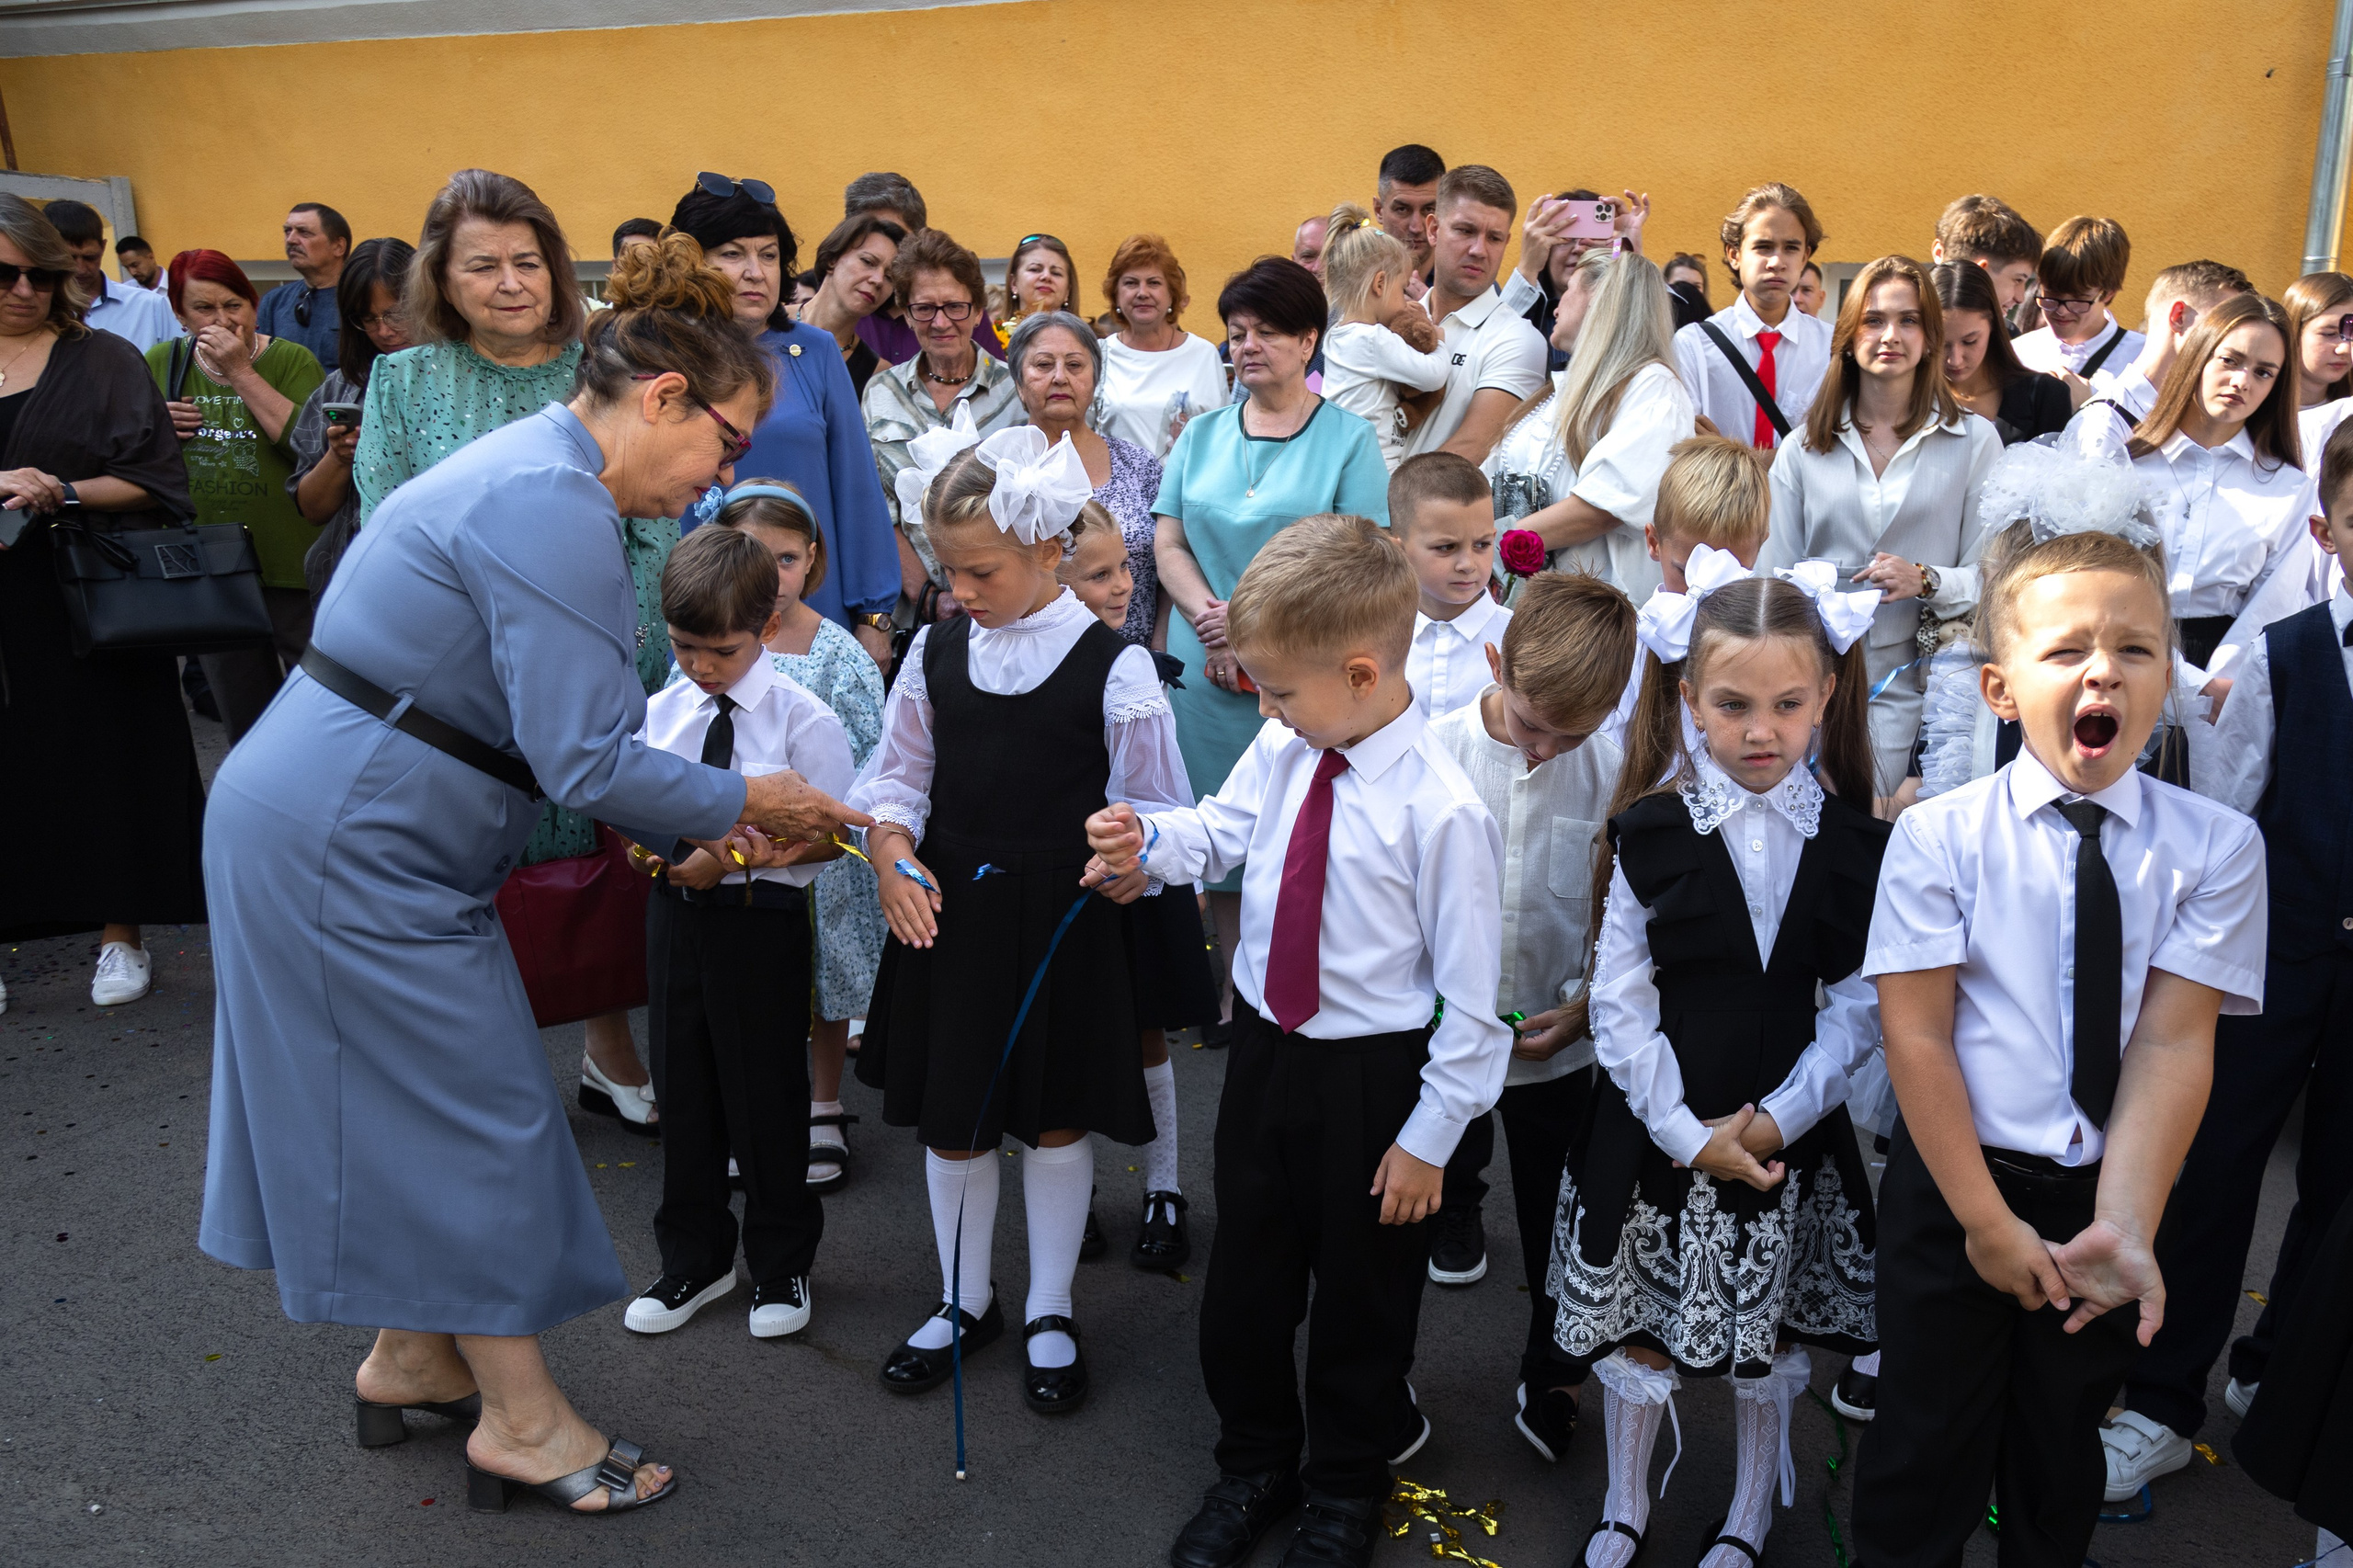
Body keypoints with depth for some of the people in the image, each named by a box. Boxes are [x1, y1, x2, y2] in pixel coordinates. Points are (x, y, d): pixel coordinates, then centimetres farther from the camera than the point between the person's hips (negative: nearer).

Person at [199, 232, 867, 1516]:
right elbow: (584, 759, -25)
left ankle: (410, 1355, 36)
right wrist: (744, 803, -11)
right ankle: (522, 1426, 16)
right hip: (355, 842, -10)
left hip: (334, 821, 10)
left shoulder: (537, 474, 11)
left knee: (418, 1101, 19)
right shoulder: (551, 509, -23)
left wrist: (695, 829, 7)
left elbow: (556, 728, 13)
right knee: (478, 1113, 0)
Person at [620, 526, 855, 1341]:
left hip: (762, 917, -5)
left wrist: (735, 859, -22)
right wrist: (643, 841, -9)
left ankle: (781, 1266, 29)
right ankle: (694, 1261, 35)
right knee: (682, 1091, 15)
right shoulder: (658, 712, 3)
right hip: (674, 910, 5)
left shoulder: (802, 717, -12)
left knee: (766, 1098, 7)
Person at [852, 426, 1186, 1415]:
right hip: (945, 910, 4)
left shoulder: (1110, 665, -11)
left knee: (1057, 1115, 11)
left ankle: (1050, 1315, 31)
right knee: (948, 1117, 13)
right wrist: (893, 855, -5)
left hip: (1062, 918, -3)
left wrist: (1130, 863, -23)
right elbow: (899, 773, 11)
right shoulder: (937, 649, 1)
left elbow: (1154, 810, -5)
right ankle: (965, 1303, 35)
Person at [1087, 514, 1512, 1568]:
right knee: (1245, 1279, 21)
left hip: (1372, 1079, -5)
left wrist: (1429, 1136, -13)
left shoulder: (1441, 808, -25)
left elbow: (1472, 996, -19)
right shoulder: (1281, 749, -9)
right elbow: (1225, 829, 11)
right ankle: (1255, 1464, 48)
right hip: (1263, 1045, 6)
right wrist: (1148, 841, -11)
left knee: (1361, 1294, 18)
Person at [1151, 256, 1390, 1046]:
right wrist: (1211, 620, -10)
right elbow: (1168, 544, 8)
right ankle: (1233, 1001, 17)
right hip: (1209, 674, 4)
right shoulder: (1202, 434, 14)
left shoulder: (1348, 438, 2)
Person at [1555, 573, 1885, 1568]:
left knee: (1771, 1336, 16)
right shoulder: (1651, 832, -9)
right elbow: (1620, 1003, -8)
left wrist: (1779, 1117, -12)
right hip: (1655, 1126, -1)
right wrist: (1688, 1133, -12)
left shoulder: (1854, 842, -5)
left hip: (1790, 1131, 1)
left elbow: (1859, 1006, -4)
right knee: (1636, 1328, 12)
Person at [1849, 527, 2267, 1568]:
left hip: (2106, 1192, 2)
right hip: (1953, 1183, -2)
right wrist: (1986, 1219, -14)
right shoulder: (1940, 835, -11)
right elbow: (1916, 1036, -12)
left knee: (2064, 1455, 20)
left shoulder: (2216, 846, -6)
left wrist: (2123, 1226, -21)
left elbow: (2172, 1045, -13)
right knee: (1925, 1452, 10)